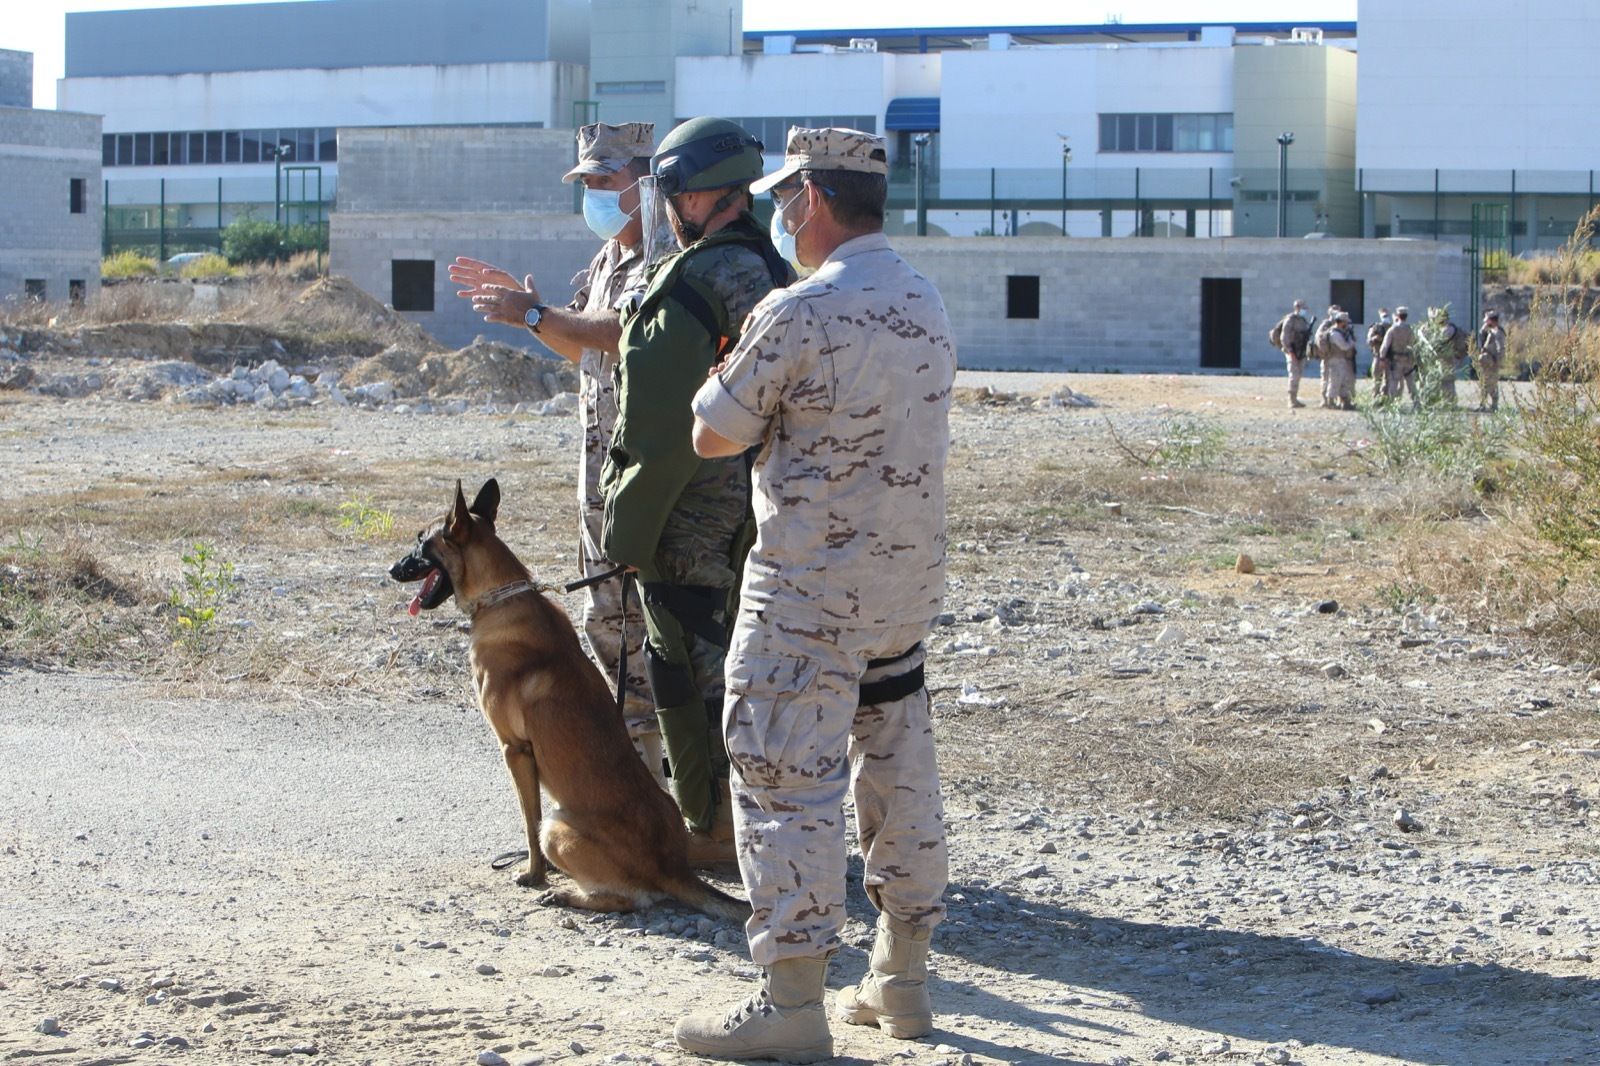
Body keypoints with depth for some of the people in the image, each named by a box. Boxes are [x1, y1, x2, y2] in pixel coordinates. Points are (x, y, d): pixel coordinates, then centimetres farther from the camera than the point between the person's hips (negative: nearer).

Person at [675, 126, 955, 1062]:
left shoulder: (797, 316, -17)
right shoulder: (929, 304, 8)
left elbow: (714, 437, -7)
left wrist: (723, 377, 13)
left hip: (809, 593, -8)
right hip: (908, 581, 8)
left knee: (787, 781, -4)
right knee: (899, 775, 14)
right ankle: (902, 981, 21)